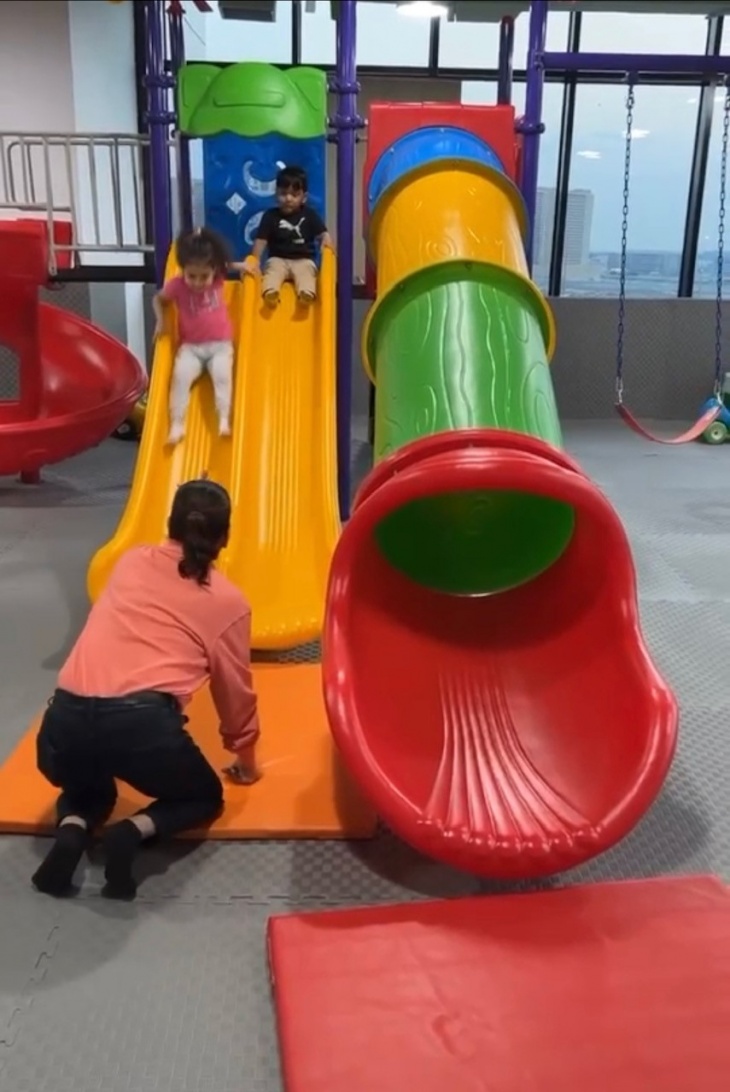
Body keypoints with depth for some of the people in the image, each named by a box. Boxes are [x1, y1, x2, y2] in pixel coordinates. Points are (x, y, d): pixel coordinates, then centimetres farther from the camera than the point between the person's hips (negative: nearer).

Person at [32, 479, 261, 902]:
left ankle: (72, 829, 3)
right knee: (206, 797, 27)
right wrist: (245, 758, 37)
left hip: (63, 722, 4)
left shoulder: (130, 562, 18)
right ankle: (135, 831, -3)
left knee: (88, 787, 38)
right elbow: (236, 690, 19)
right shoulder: (229, 601, 10)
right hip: (143, 723, -4)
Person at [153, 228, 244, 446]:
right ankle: (177, 424, -22)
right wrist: (161, 320, 0)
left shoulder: (218, 279, -1)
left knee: (222, 375, -27)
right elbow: (158, 299, 13)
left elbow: (227, 265, 24)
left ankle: (224, 420, -26)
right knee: (180, 376, -25)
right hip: (190, 346, -1)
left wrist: (240, 266, 8)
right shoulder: (176, 285, -7)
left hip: (220, 345, 1)